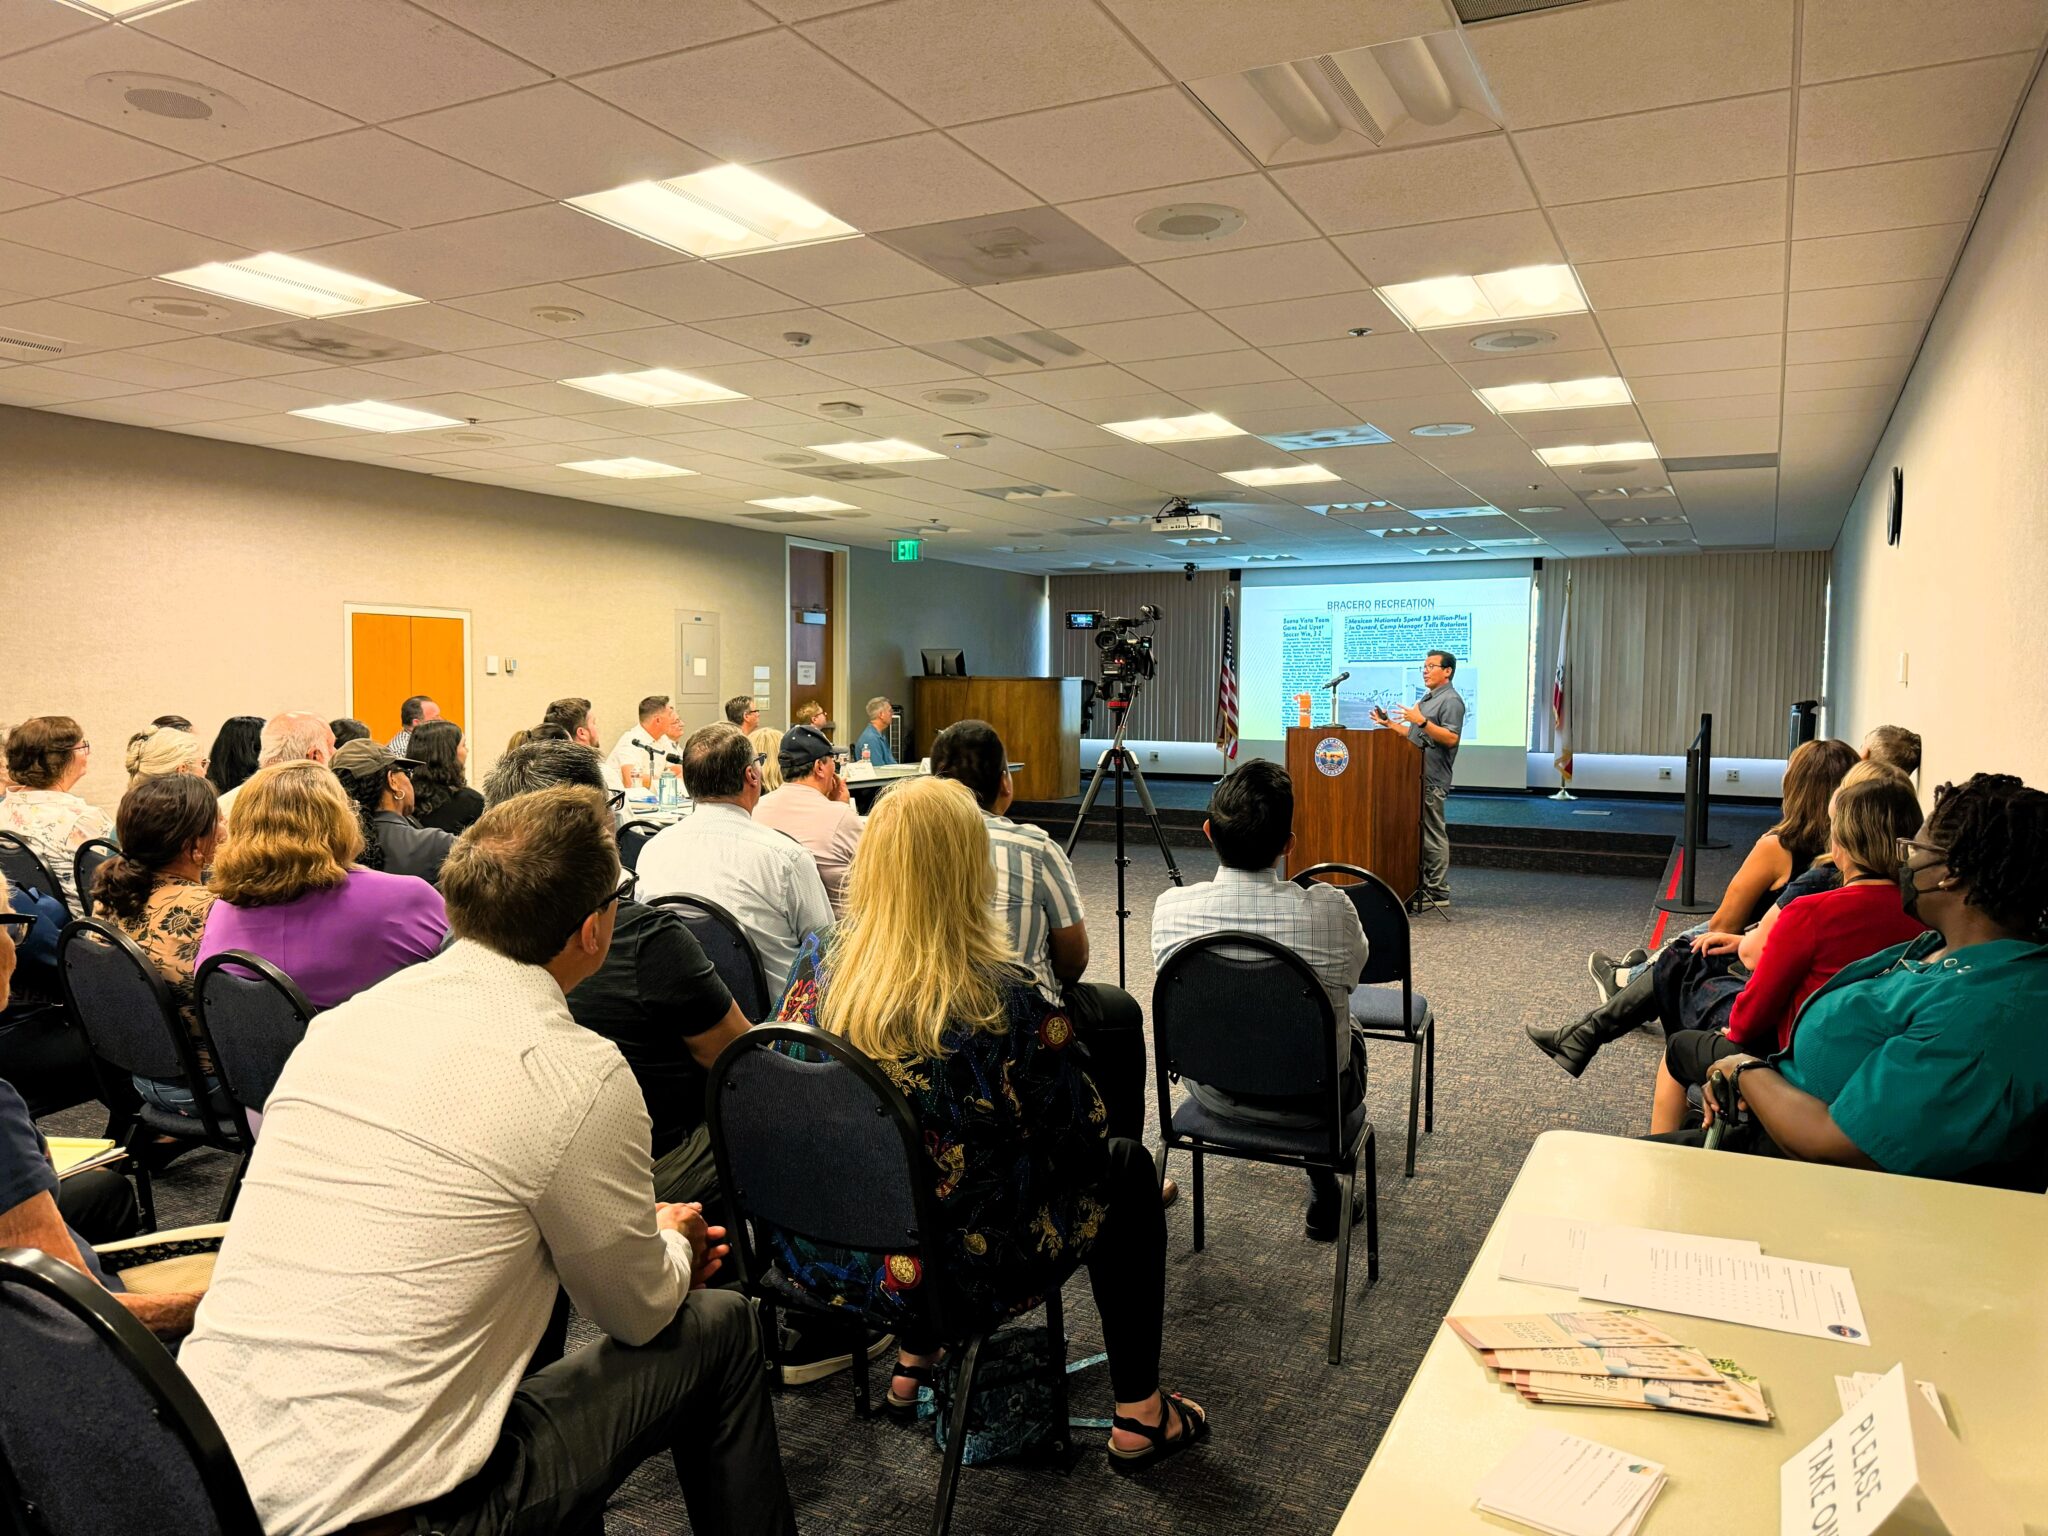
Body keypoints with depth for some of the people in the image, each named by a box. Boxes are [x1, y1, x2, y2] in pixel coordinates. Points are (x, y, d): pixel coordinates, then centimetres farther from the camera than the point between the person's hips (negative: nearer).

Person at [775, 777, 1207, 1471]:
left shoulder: (822, 973, -11)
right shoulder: (1002, 997, -25)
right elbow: (1084, 1128, -13)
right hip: (951, 1270, -5)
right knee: (1124, 1168, 16)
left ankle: (912, 1363, 42)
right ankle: (1138, 1417, 25)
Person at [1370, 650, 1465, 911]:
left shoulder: (1451, 700, -8)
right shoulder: (1426, 699, 23)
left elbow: (1451, 738, -20)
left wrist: (1422, 721, -26)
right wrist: (1389, 723, 20)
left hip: (1431, 780, -10)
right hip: (1417, 777, 10)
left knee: (1433, 835, -8)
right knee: (1421, 833, 11)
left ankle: (1437, 893, -5)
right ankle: (1425, 887, 16)